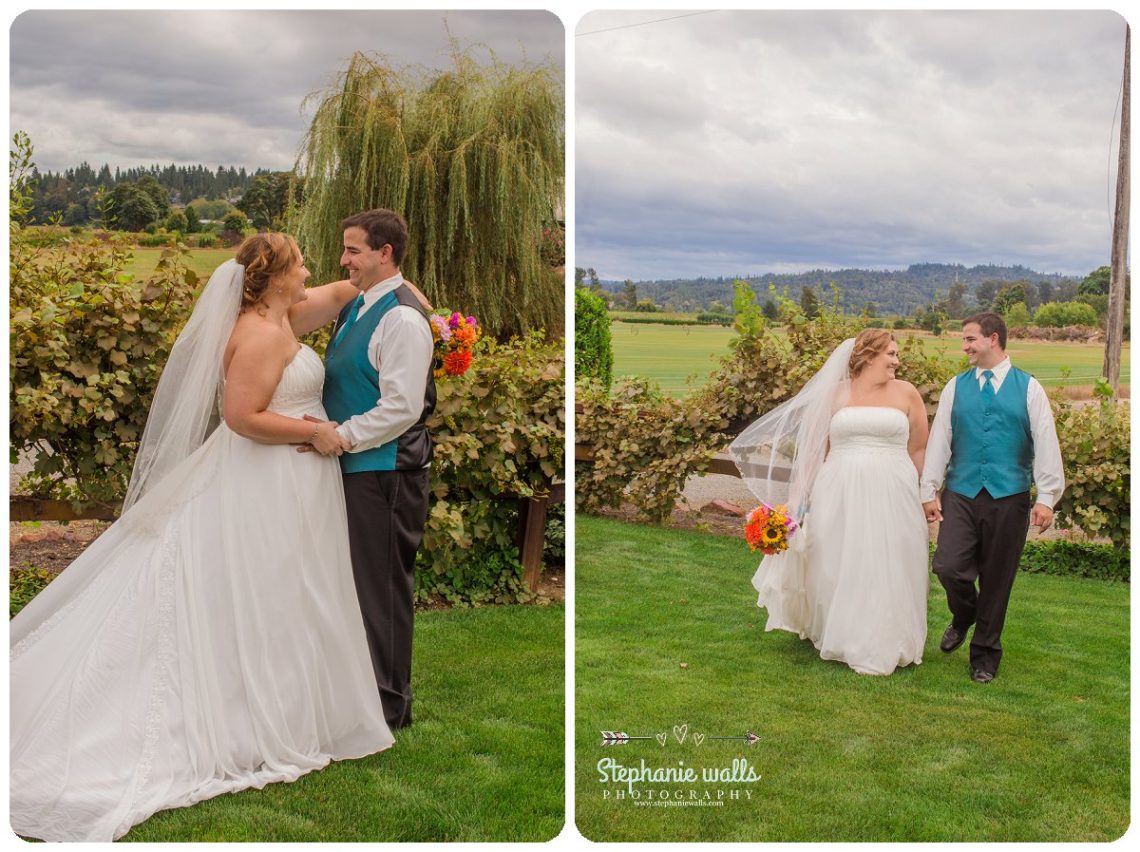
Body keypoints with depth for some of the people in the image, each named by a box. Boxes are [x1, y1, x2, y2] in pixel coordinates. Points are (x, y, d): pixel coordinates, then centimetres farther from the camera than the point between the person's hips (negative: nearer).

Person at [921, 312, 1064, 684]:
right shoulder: (956, 387, 7)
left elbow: (1046, 443, 0)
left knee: (997, 579, 5)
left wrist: (1046, 497, -6)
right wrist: (929, 491, 2)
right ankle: (963, 617, 24)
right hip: (960, 495, 1)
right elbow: (939, 440, 7)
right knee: (949, 567, -10)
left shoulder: (1028, 388, 2)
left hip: (1009, 498, -1)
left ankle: (985, 653, 23)